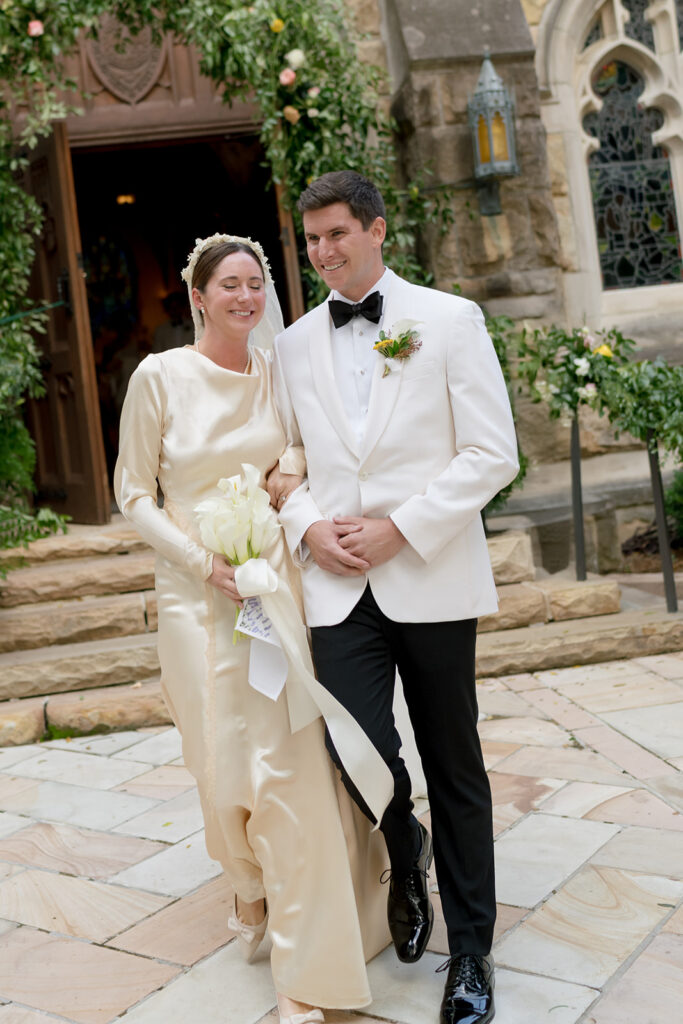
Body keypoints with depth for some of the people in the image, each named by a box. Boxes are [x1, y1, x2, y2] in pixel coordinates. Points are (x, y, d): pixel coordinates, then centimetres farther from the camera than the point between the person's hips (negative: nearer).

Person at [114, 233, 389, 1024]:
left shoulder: (278, 377, 5)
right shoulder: (160, 377, -4)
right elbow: (133, 492, -2)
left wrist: (295, 472, -4)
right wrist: (203, 561, -13)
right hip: (200, 594, -2)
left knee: (292, 765, -2)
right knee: (224, 763, 7)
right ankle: (249, 884, 41)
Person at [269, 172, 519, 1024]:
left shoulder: (449, 319, 1)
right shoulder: (294, 344, 12)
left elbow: (492, 454, -5)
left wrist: (401, 528, -13)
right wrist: (308, 527, -4)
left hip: (431, 578, -2)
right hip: (338, 584, 2)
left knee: (454, 768, 7)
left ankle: (470, 951, 26)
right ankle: (405, 856, 28)